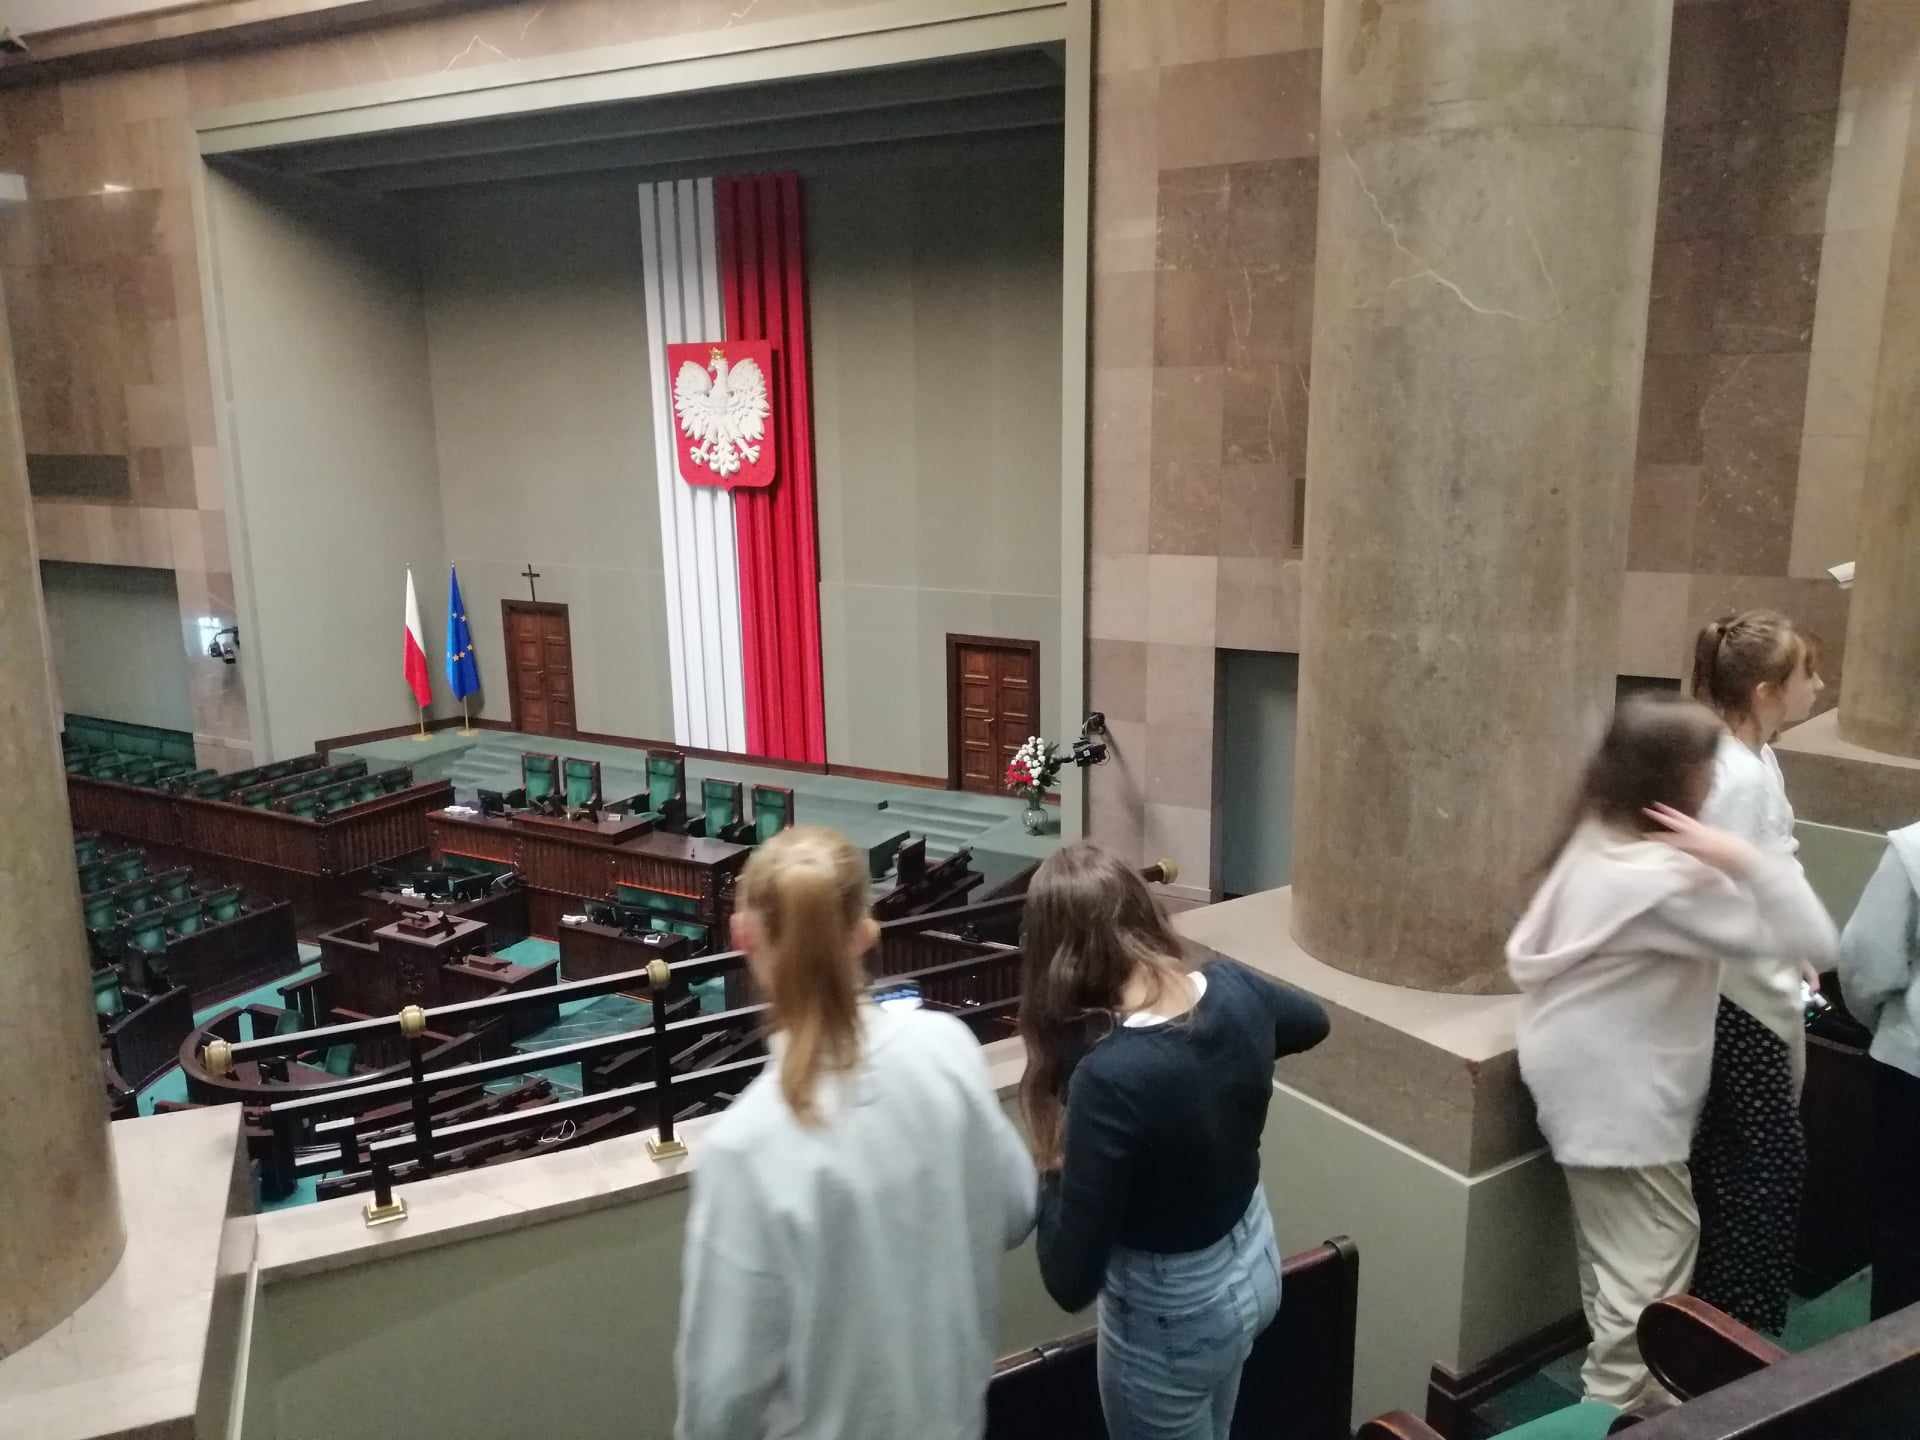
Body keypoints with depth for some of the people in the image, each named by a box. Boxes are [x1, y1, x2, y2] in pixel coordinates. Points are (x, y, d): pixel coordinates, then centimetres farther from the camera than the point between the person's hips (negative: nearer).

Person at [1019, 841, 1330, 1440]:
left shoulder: (1111, 1075, -36)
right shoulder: (1233, 987, -16)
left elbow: (1071, 1282, -30)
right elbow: (1311, 1022, 10)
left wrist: (1055, 1171, -15)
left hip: (1172, 1312, -6)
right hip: (1254, 1256, 6)